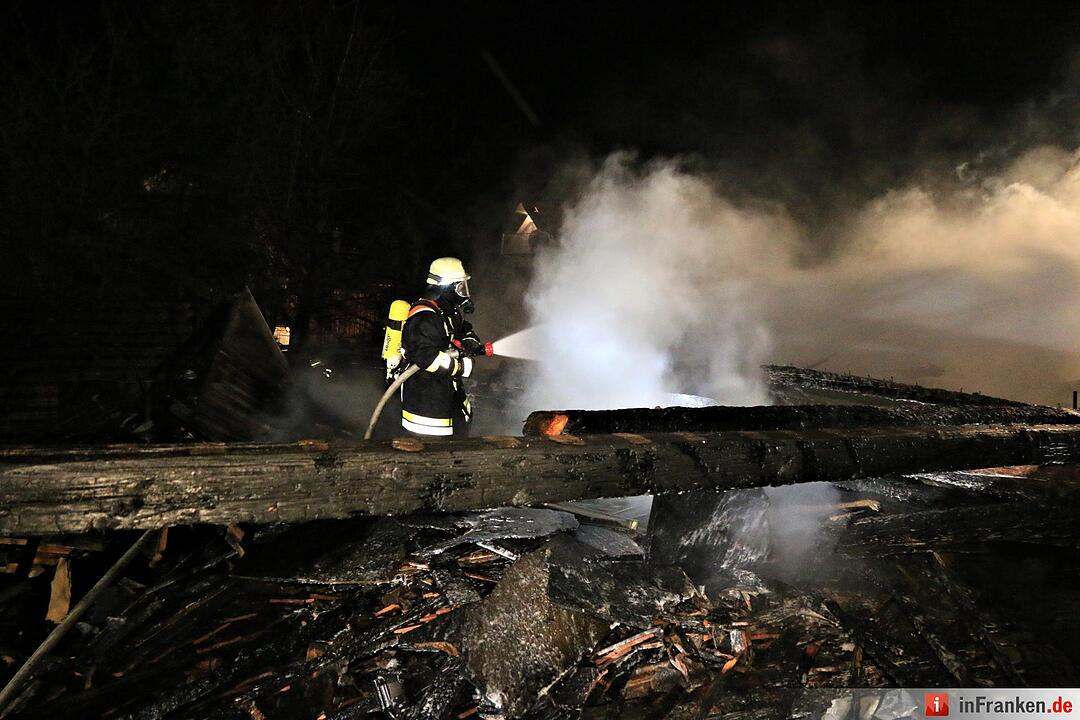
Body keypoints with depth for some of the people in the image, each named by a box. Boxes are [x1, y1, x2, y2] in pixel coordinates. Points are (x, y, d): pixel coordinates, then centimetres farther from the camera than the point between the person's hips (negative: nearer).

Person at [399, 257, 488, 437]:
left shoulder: (450, 311, 8)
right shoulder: (425, 317, -25)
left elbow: (465, 330, 21)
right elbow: (426, 357, -34)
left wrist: (469, 342, -5)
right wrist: (462, 366, -25)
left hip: (449, 391, 10)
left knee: (461, 428, 26)